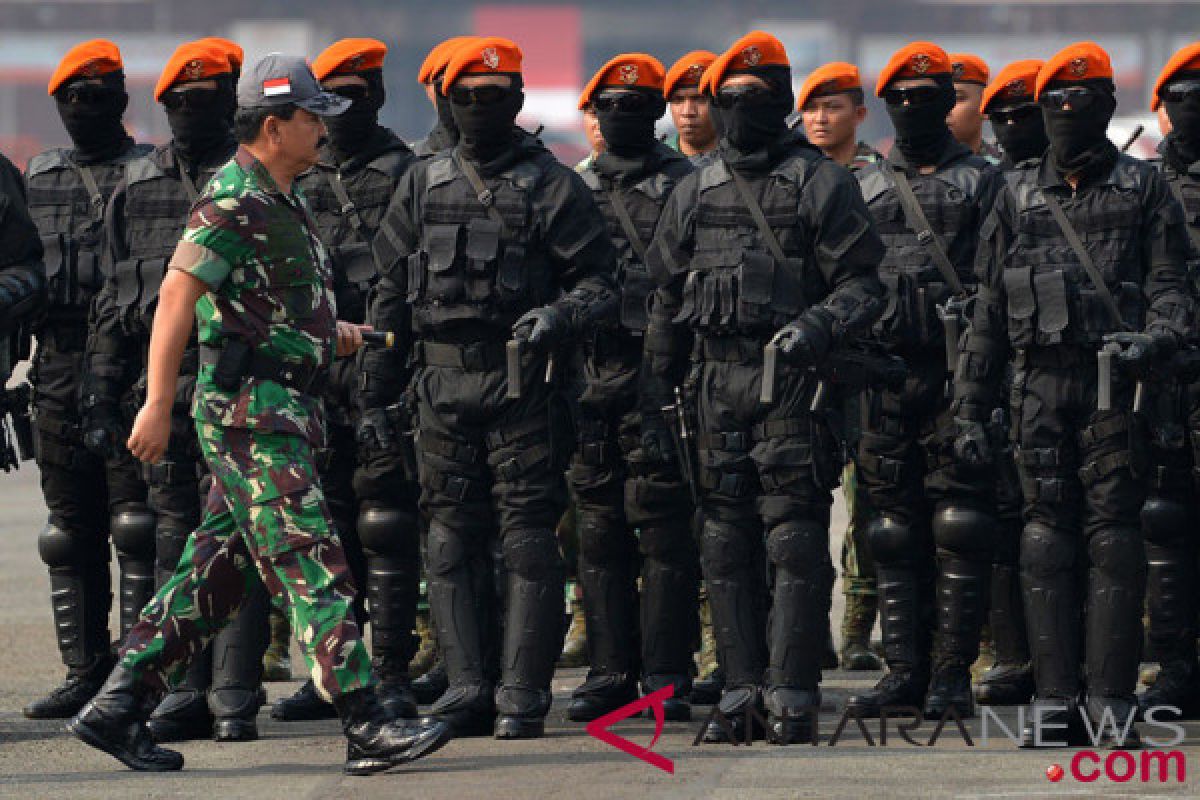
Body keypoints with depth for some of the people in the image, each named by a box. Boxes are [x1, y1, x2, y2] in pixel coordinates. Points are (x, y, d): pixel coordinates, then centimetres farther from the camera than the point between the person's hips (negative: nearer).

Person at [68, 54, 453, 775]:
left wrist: (329, 332, 18)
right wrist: (158, 405, -23)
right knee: (313, 570, -11)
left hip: (280, 411, 10)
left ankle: (118, 708, 14)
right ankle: (367, 728, -12)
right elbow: (178, 293, -19)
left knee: (216, 573, 11)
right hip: (251, 411, -10)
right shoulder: (235, 200, -13)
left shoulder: (282, 199, 18)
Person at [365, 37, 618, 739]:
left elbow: (599, 281, 0)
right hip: (443, 384, 4)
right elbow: (392, 289, 17)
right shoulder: (423, 186, 13)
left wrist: (557, 318, -20)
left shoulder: (554, 186, 1)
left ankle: (523, 694, -3)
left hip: (520, 383, -4)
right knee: (453, 537, 5)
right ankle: (469, 688, 9)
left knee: (528, 536, -5)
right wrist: (378, 379, 12)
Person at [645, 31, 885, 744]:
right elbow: (668, 303, 20)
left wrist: (815, 328, -21)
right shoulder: (696, 194, 16)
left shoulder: (822, 184, 1)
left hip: (793, 385, -5)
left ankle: (792, 695, -5)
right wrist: (655, 396, 16)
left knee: (795, 542, -7)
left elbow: (863, 285, -3)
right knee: (728, 544, 5)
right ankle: (742, 690, 11)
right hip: (718, 387, 5)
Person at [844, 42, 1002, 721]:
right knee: (894, 527, 4)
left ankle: (953, 671, -5)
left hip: (958, 375, -4)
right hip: (885, 377, 4)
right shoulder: (864, 187, 17)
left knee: (958, 524, -6)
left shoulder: (982, 182, 6)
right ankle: (905, 668, 8)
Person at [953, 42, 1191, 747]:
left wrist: (1156, 339, -20)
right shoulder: (1019, 194, 16)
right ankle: (1057, 699, 2)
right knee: (1048, 535, 0)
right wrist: (969, 409, 12)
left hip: (1114, 381, -3)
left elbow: (1170, 284, 3)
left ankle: (1112, 702, -5)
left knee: (1112, 535, -5)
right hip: (1041, 385, 3)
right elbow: (990, 307, 16)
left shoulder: (1142, 188, 8)